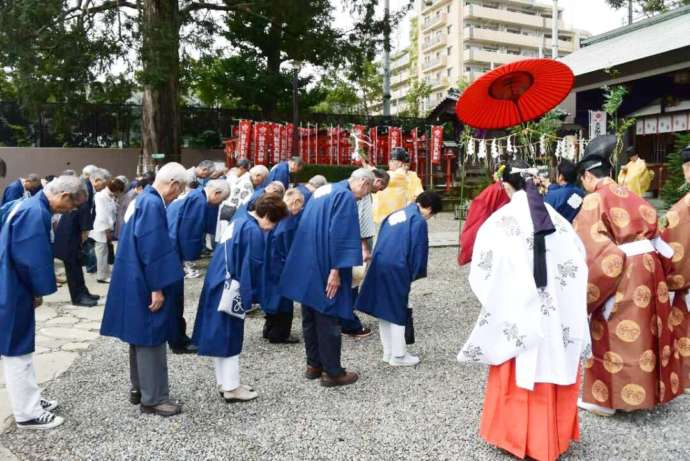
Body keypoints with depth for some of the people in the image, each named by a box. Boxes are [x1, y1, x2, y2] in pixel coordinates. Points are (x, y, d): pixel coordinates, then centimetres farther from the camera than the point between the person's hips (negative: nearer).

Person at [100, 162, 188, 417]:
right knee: (151, 338, 0)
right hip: (143, 283, -10)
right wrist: (157, 288, -20)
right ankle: (153, 398, 10)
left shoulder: (142, 199, 11)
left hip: (133, 280, 10)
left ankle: (140, 388, 30)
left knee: (140, 337, 18)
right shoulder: (153, 204, -20)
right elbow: (152, 249, -24)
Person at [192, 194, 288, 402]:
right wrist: (254, 296, -7)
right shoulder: (253, 231, -17)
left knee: (220, 336, 14)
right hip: (230, 291, -9)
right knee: (230, 338, 0)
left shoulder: (238, 223, 13)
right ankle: (231, 388, 10)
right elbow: (253, 267, -17)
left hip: (217, 286, 10)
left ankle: (224, 383, 24)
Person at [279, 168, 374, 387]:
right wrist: (336, 270, -23)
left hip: (305, 264, 9)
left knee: (311, 317, 15)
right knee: (328, 318, 0)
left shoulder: (324, 190, 17)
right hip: (323, 267, -9)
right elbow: (338, 235, -22)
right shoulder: (346, 197, -12)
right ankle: (332, 372, 10)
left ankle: (314, 365, 27)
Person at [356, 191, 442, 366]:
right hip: (395, 269, -8)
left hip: (379, 266, 8)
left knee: (385, 310, 15)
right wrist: (415, 274, 6)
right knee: (397, 312, 4)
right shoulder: (418, 220, -5)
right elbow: (418, 250, -8)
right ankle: (398, 356, 13)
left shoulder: (396, 214, 20)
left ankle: (388, 353, 25)